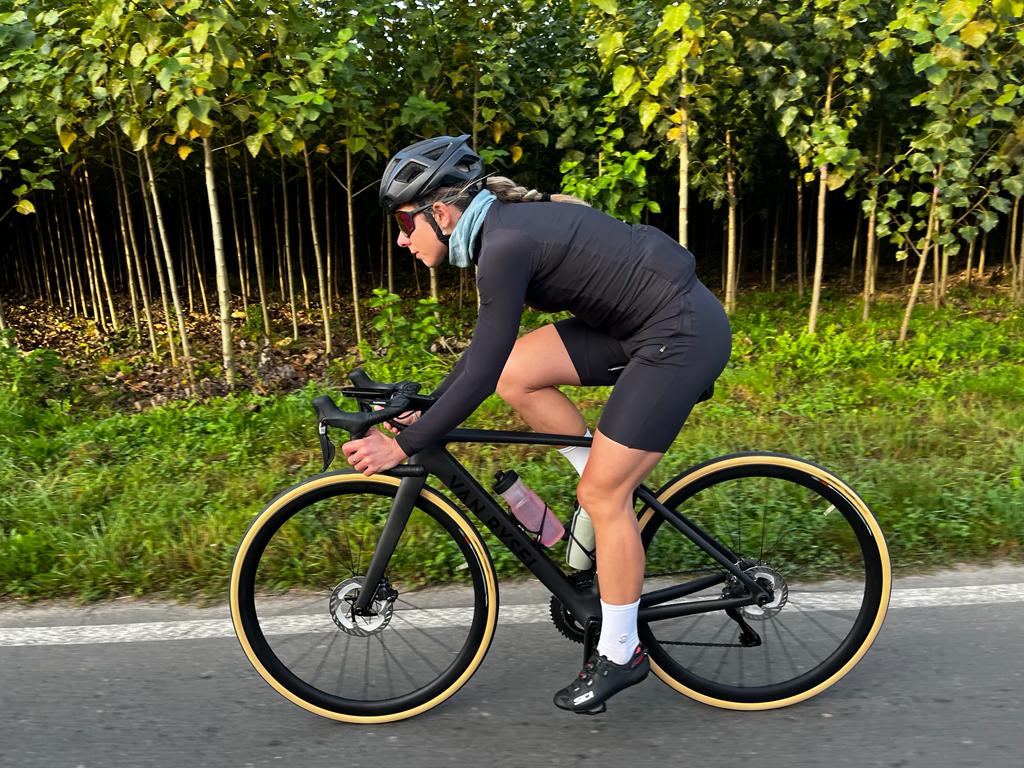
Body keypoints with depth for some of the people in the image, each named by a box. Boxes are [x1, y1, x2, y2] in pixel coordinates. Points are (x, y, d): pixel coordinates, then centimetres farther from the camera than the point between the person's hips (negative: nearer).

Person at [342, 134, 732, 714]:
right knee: (515, 374, 1)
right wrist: (425, 411, 18)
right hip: (637, 322, 9)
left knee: (602, 495, -4)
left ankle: (621, 654, 15)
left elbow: (481, 373, -23)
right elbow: (489, 351, 16)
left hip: (682, 336, -9)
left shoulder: (506, 244, -21)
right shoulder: (502, 224, 8)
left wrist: (402, 446, -15)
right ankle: (611, 479, 14)